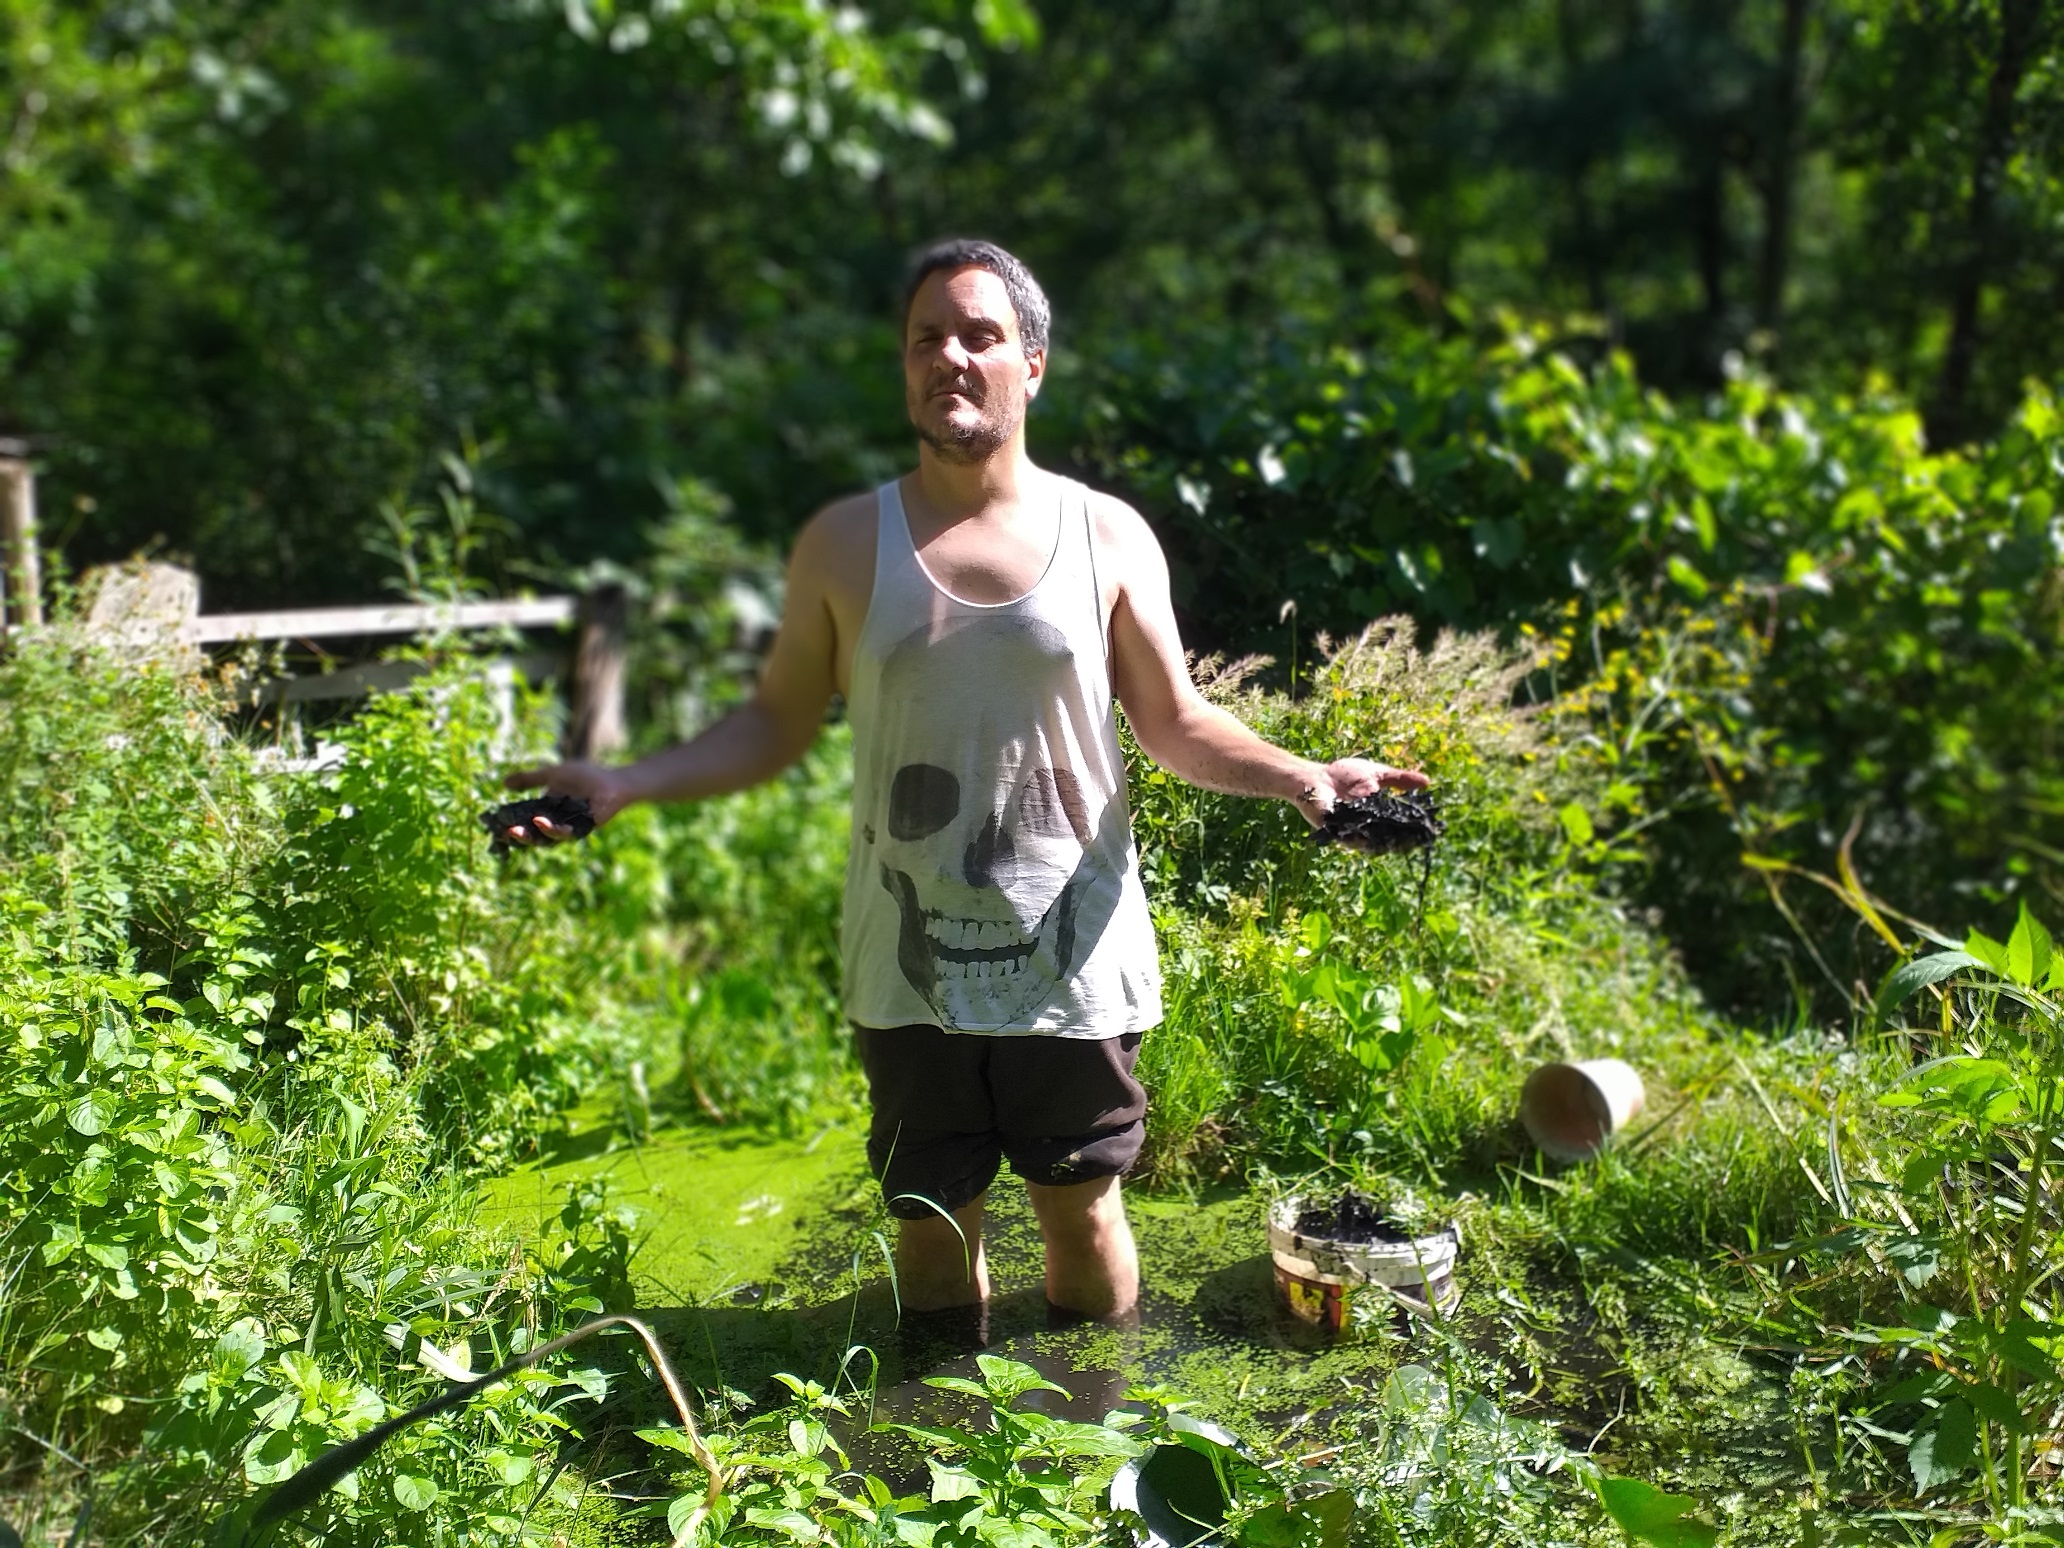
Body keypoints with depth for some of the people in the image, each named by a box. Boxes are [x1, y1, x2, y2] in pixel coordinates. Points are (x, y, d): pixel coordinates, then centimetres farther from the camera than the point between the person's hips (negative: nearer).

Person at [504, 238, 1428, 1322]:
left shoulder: (1108, 536, 0)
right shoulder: (845, 543, 1)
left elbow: (1178, 725, 5)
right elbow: (776, 723, 6)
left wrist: (1305, 778, -11)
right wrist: (623, 784, -6)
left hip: (1074, 958, 0)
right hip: (911, 966, 1)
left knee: (1083, 1208, 12)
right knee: (933, 1223, 13)